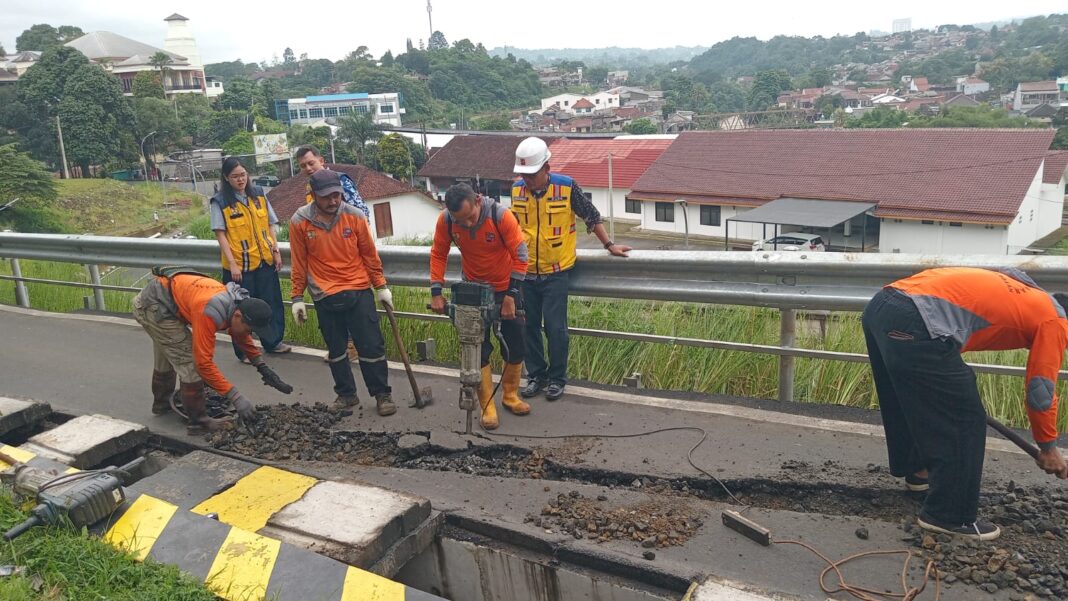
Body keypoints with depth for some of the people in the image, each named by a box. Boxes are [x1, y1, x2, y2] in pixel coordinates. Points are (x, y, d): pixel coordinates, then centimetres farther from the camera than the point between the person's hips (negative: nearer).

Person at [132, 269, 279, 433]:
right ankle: (199, 421, -1)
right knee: (190, 363, -10)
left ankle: (161, 404, 48)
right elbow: (204, 363, -34)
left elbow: (242, 337, 11)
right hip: (154, 306, -10)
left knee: (165, 358, 28)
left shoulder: (238, 304, -10)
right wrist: (236, 397, -33)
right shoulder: (209, 314, -36)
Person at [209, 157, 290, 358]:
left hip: (265, 261, 4)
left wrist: (276, 251, 6)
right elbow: (220, 234, -10)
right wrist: (232, 264, -16)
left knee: (272, 303, 12)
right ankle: (243, 351, 19)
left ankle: (273, 341, 29)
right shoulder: (220, 202, -7)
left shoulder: (258, 194, 6)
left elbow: (269, 225, 11)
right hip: (239, 265, -4)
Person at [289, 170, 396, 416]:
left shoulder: (354, 216, -6)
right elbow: (299, 263, 3)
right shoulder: (299, 222, -5)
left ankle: (382, 394, 14)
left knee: (371, 346, 2)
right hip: (325, 297, 1)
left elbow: (369, 254, 3)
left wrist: (381, 287, 6)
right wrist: (297, 298, 5)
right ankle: (346, 394, 24)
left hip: (359, 292, 0)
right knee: (336, 349, 10)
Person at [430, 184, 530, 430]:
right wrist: (436, 293, -11)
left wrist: (511, 295, -21)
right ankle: (487, 407, 9)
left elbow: (520, 255, -21)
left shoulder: (501, 216, -27)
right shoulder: (445, 220, -20)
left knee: (516, 346, 8)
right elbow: (438, 255, -6)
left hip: (506, 288, -1)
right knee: (478, 349, -1)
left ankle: (510, 395, 28)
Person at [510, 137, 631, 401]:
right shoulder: (517, 189, -3)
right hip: (526, 272, 4)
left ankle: (557, 378, 16)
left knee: (555, 327, -3)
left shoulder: (566, 187, -13)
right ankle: (536, 375, 26)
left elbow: (592, 216, 0)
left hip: (555, 272, -3)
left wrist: (609, 245, 1)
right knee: (530, 326, 10)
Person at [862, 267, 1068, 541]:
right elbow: (1042, 392, 15)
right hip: (913, 325, -9)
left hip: (880, 306, 9)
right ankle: (950, 516, 17)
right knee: (964, 421, 6)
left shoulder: (1014, 291, 34)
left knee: (909, 404, 29)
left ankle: (916, 469, 49)